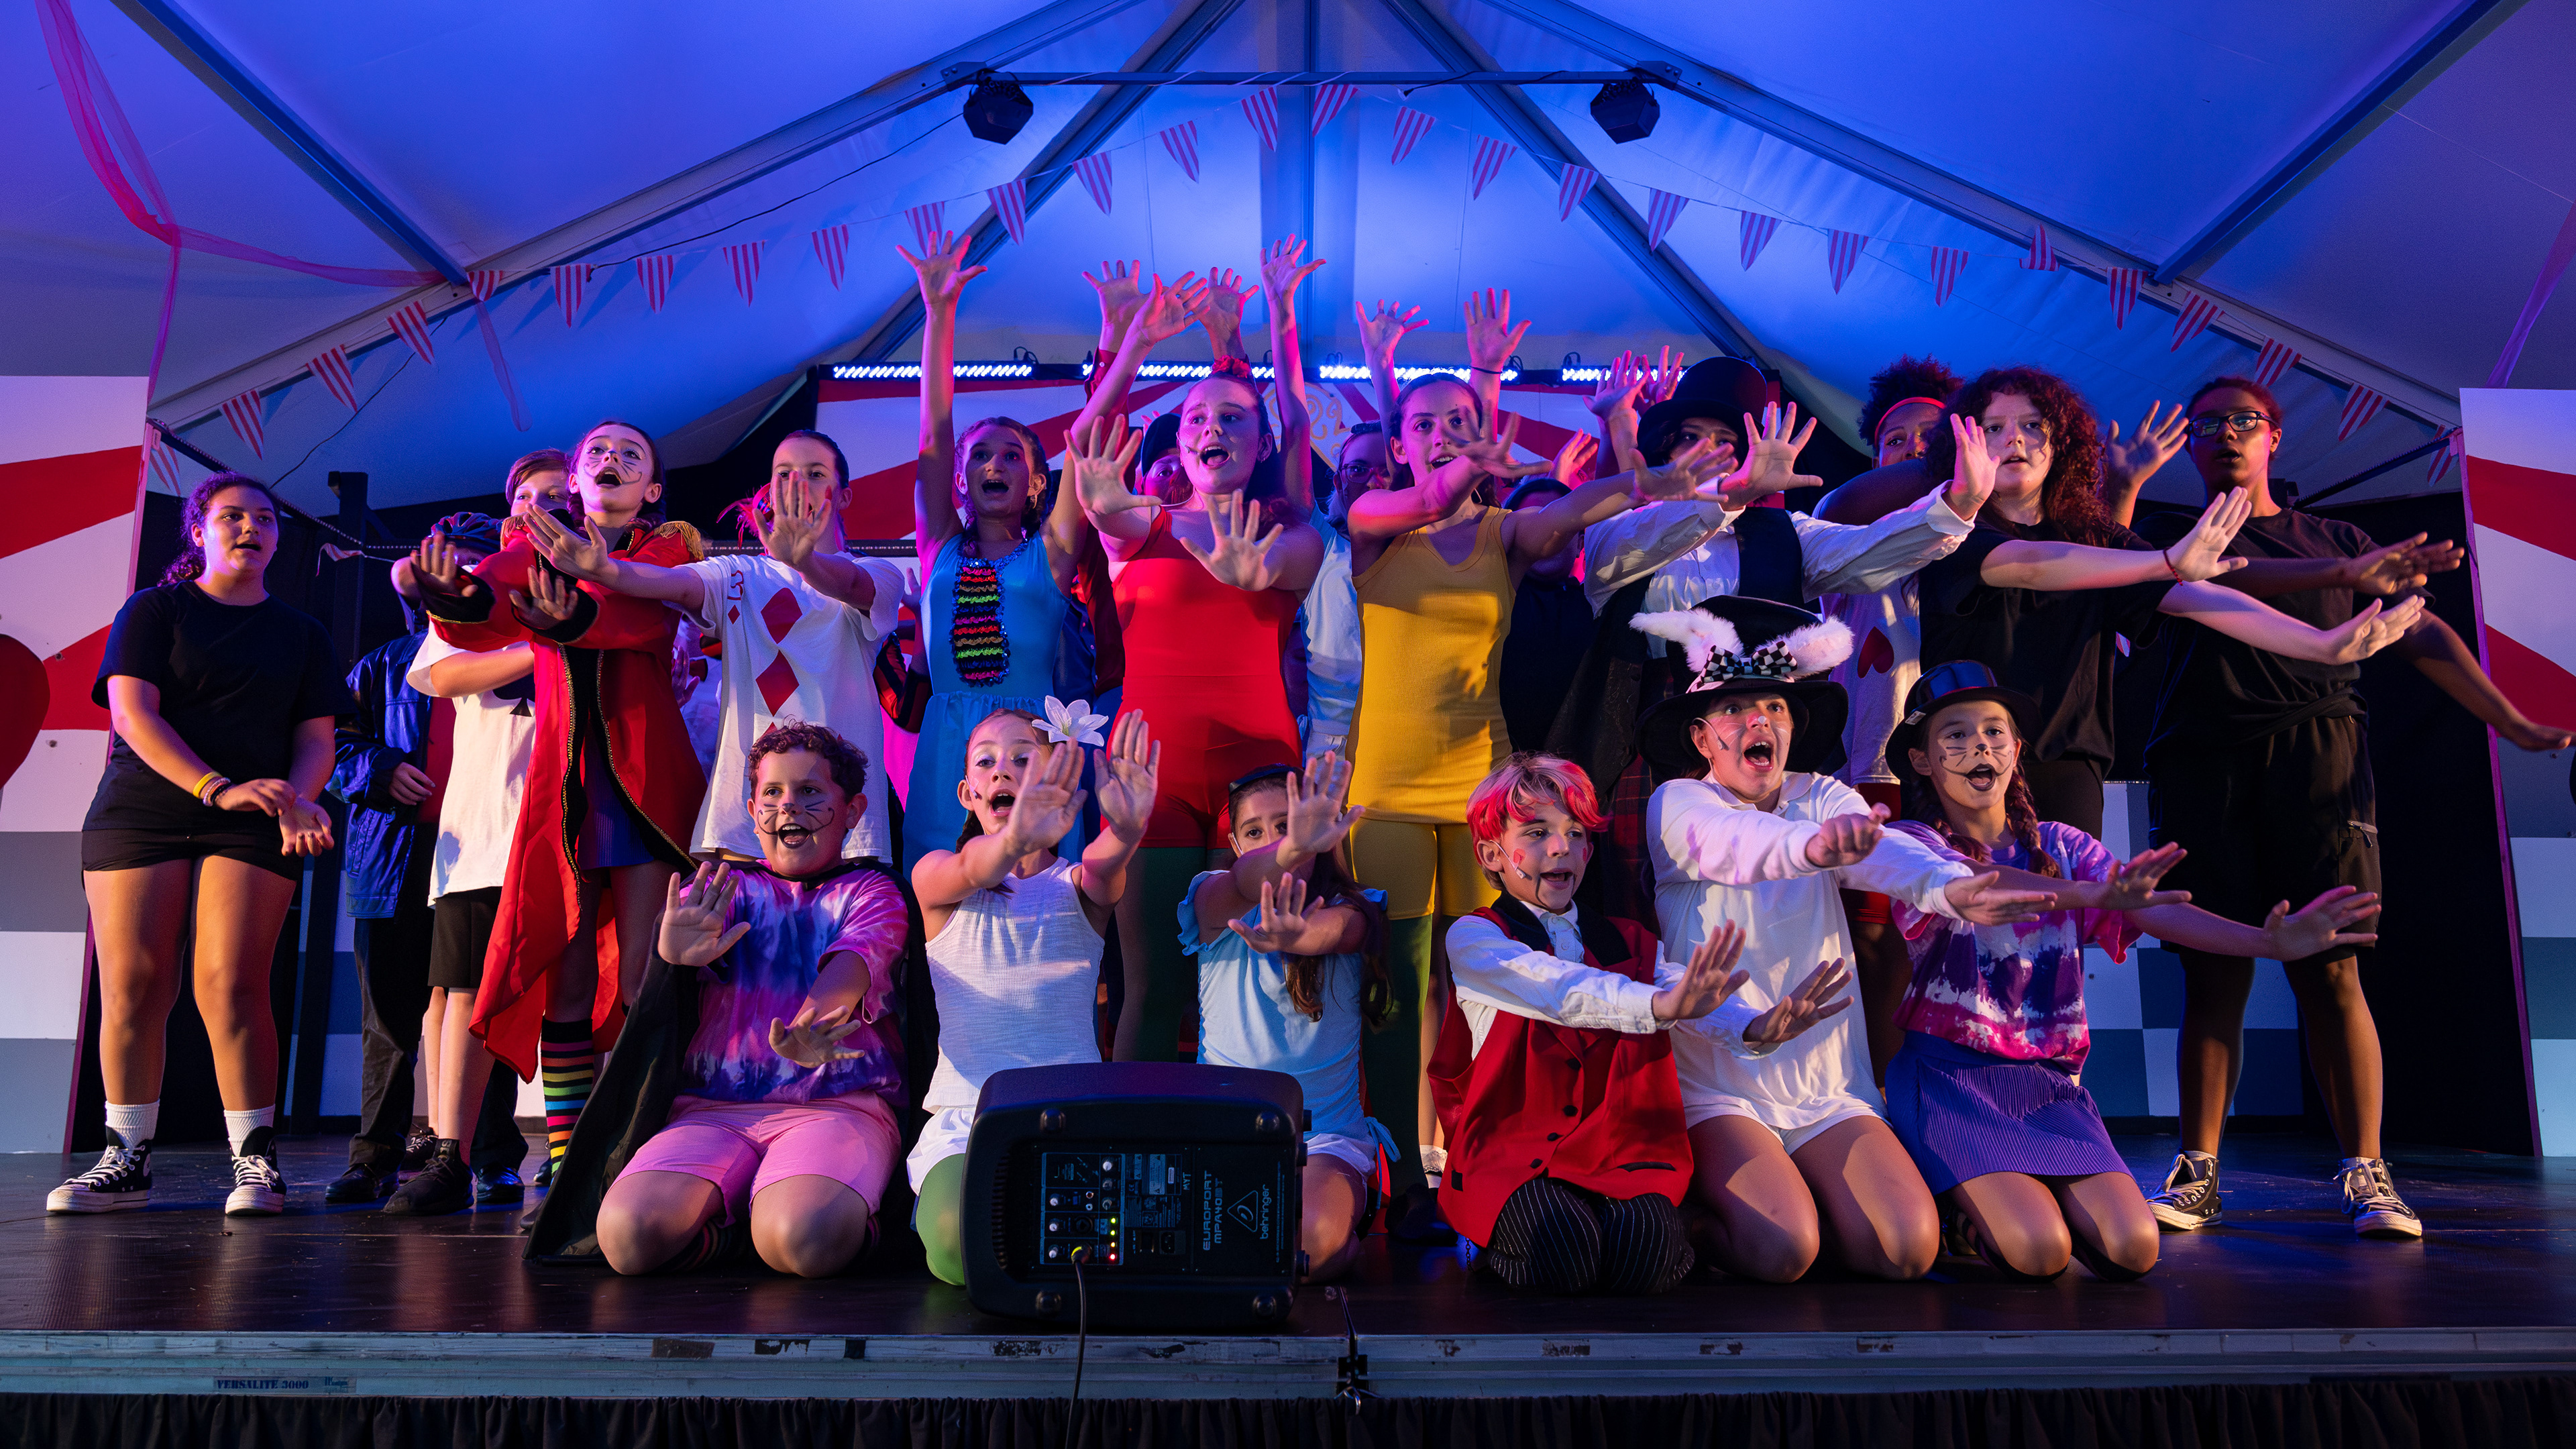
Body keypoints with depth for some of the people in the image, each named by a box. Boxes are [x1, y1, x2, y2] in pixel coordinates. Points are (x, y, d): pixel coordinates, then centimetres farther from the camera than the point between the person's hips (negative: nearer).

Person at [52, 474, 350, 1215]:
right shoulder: (153, 612, 10)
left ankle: (255, 1160, -10)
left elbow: (316, 737, 10)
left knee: (231, 985, -12)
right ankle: (127, 1161, 8)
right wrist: (217, 787, -18)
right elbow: (132, 714, -4)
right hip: (139, 811, 0)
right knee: (130, 987, -3)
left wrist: (295, 799, -13)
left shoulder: (302, 633, 16)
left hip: (253, 825, 0)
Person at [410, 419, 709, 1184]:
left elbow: (642, 616, -14)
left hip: (646, 776, -2)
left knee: (642, 979, -9)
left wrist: (575, 616, -37)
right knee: (567, 979, -2)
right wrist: (459, 598, -31)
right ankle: (562, 1164, 4)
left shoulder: (671, 549, 10)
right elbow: (484, 622, -6)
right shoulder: (536, 543, 16)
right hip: (562, 777, 2)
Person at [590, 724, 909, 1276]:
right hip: (713, 1108, 3)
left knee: (805, 1240, -35)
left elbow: (857, 957, -11)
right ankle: (731, 1224, 5)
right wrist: (677, 951, -36)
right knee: (628, 1232, -27)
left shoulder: (872, 891, 12)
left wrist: (812, 1020, -37)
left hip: (839, 1102, -2)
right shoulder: (723, 885, 18)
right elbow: (681, 929, -6)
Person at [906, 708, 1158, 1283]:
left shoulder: (1076, 884, 6)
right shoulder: (935, 874, 4)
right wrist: (1012, 842, -49)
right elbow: (971, 873, -22)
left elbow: (1102, 870, -21)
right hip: (966, 1115, 0)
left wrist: (1127, 828, -48)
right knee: (961, 1243, -30)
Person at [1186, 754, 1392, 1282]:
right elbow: (1245, 883, -24)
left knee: (1316, 1243, -31)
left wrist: (1291, 938, -51)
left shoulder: (1349, 912, 1)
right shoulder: (1215, 907, 2)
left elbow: (1331, 931, -25)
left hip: (1326, 1135, -1)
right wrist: (1294, 848, -48)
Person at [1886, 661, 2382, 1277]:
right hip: (1951, 1074, -4)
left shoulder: (2061, 846, 10)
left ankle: (2029, 1195, 15)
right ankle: (1970, 1206, 11)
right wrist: (2093, 895, -44)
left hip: (2049, 1080, 4)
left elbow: (2157, 910, -5)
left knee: (2131, 1248, -15)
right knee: (2038, 1253, -22)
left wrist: (2270, 941, -23)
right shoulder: (1912, 842, -3)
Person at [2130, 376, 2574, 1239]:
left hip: (2318, 755, 1)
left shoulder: (2338, 540, 22)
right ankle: (2196, 1173, 2)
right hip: (2203, 758, -1)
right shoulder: (2171, 537, 17)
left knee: (2330, 971, -6)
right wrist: (2333, 575, -18)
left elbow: (2421, 636, 18)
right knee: (2212, 975, -2)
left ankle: (2365, 1173, -2)